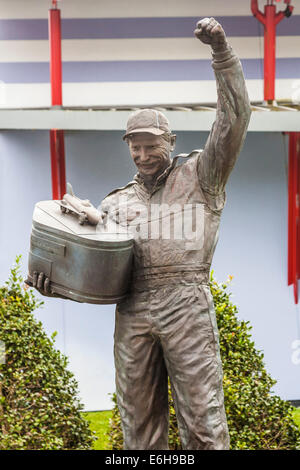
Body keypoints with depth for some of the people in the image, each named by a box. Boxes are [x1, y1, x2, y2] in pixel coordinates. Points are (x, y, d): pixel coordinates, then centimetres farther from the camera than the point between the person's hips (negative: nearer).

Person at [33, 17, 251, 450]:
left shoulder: (200, 177, 12)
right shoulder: (117, 202, 23)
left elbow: (234, 120, 1)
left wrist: (222, 51, -7)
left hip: (187, 305, -4)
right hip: (133, 312, 4)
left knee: (202, 419, -7)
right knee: (140, 422, 6)